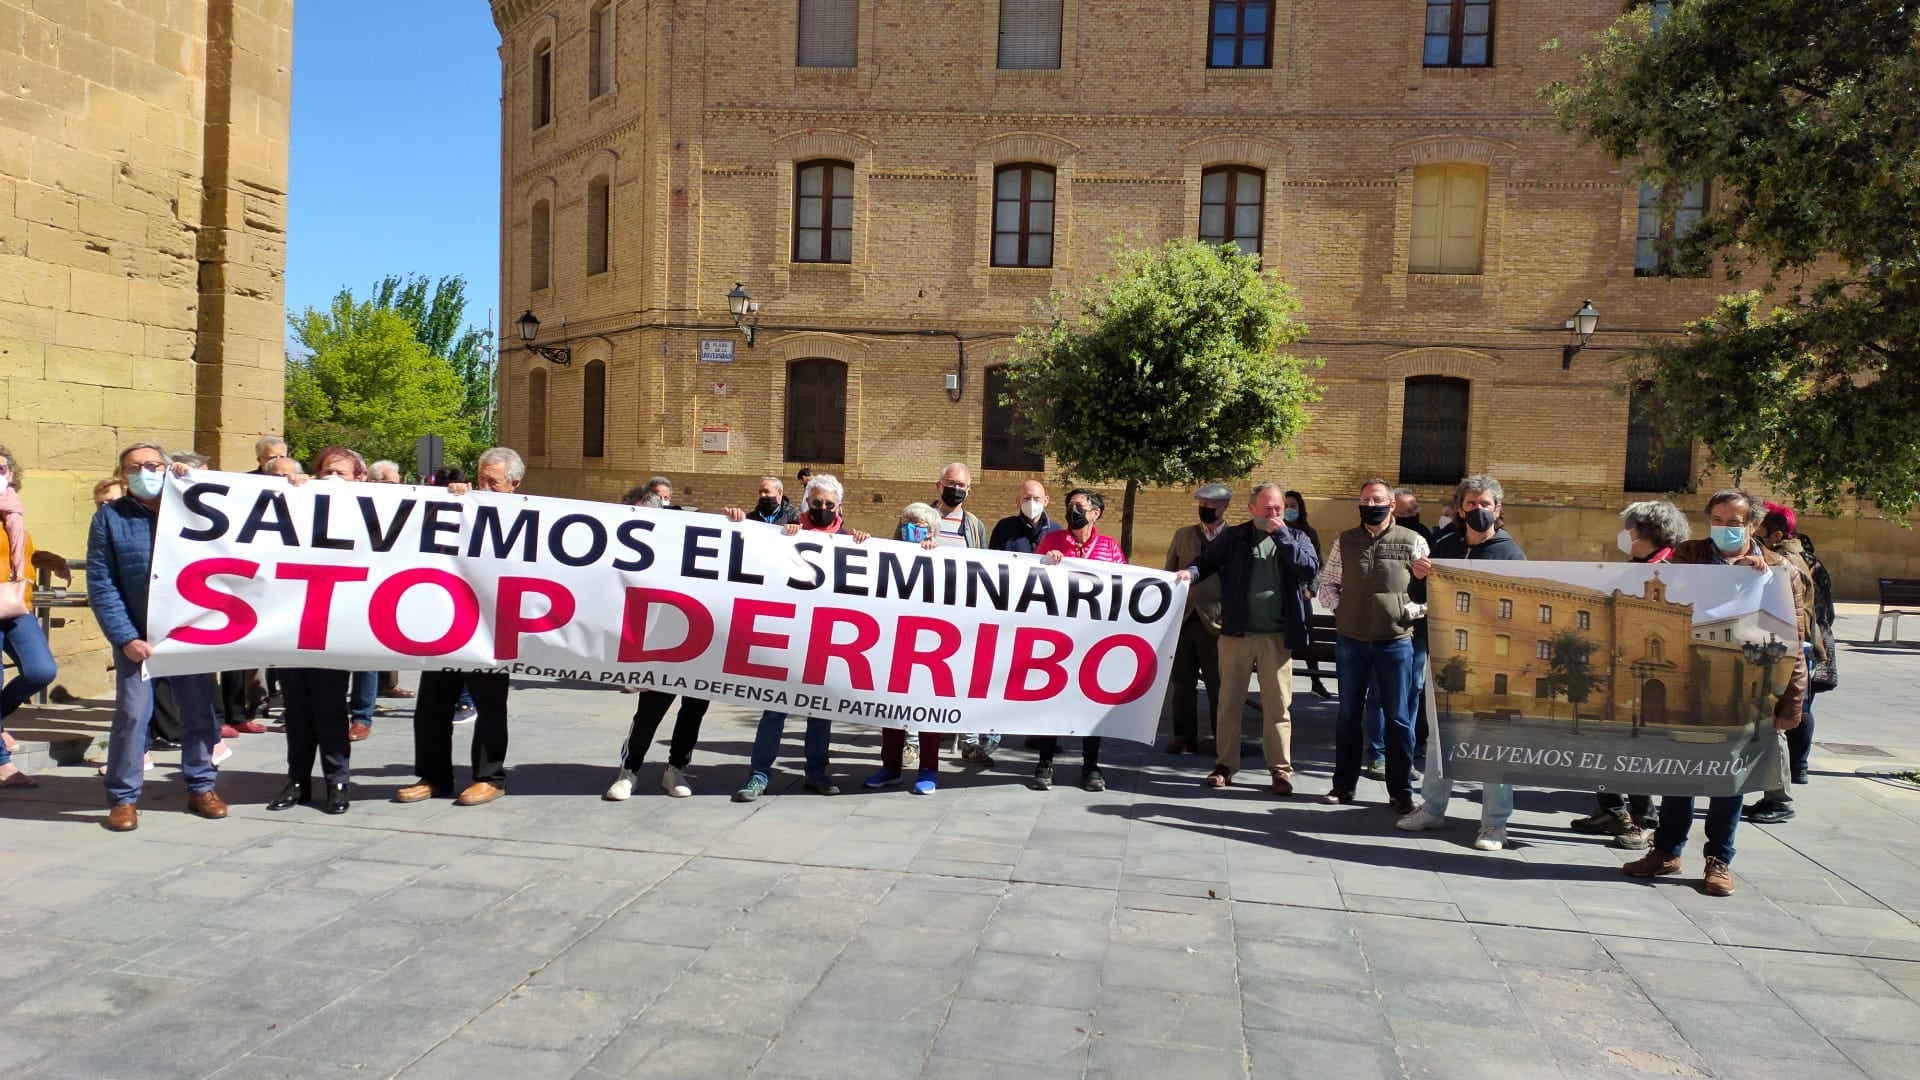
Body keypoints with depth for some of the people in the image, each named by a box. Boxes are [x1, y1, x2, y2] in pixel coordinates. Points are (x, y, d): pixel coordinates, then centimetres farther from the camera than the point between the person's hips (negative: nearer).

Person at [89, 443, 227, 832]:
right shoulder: (109, 517, 1)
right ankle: (123, 798, 7)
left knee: (200, 713, 8)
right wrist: (125, 637, -12)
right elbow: (100, 584, -4)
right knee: (132, 715, -5)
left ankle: (201, 786, 21)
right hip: (137, 638, -2)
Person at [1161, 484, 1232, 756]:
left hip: (1215, 621, -3)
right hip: (1182, 618, 4)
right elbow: (1169, 574, 15)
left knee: (1218, 684, 3)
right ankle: (1184, 737, 14)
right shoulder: (1183, 535, 12)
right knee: (1180, 680, 6)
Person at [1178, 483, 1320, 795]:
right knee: (1229, 702, 7)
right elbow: (1207, 561, 4)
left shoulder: (1295, 538, 7)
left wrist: (1281, 535, -10)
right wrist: (1191, 572, -18)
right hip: (1236, 632, 0)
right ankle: (1225, 764, 17)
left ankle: (1281, 768, 13)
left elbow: (1310, 569, -8)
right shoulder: (1233, 537, 6)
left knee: (1278, 705, 4)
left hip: (1278, 637, 0)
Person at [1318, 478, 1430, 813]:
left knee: (1398, 718, 1)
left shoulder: (1413, 542, 1)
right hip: (1351, 641, 3)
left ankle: (1401, 792, 9)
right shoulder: (1345, 541, 9)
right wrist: (1338, 607, -1)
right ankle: (1344, 784, 20)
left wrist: (1411, 610, -12)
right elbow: (1327, 582, 15)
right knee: (1348, 714, 10)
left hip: (1395, 641, -2)